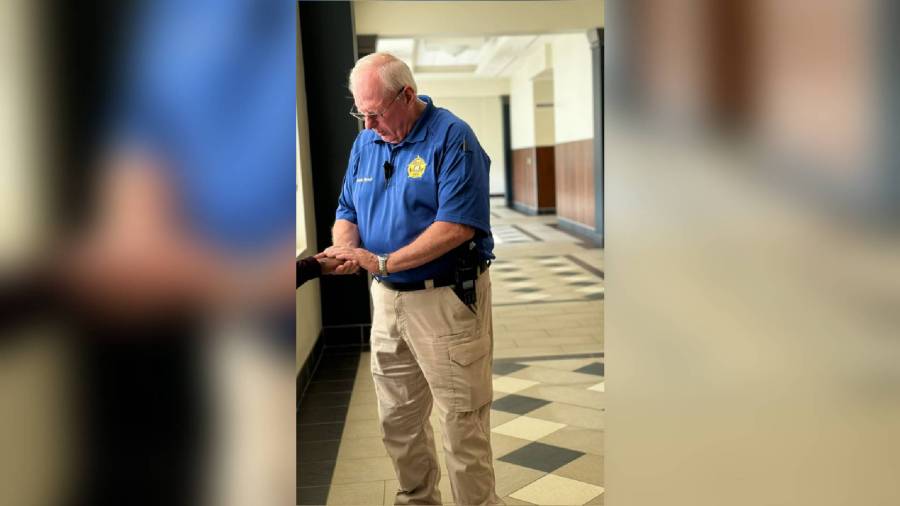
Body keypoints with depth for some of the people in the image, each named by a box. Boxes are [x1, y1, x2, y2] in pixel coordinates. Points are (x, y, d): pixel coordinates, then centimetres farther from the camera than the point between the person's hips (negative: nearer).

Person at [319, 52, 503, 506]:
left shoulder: (452, 138, -12)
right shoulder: (365, 143, 9)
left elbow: (458, 225, -21)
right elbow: (347, 212, 13)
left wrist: (383, 262, -23)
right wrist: (345, 247, -11)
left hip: (447, 299, -7)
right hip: (387, 299, 7)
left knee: (462, 424, 2)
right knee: (396, 419, 17)